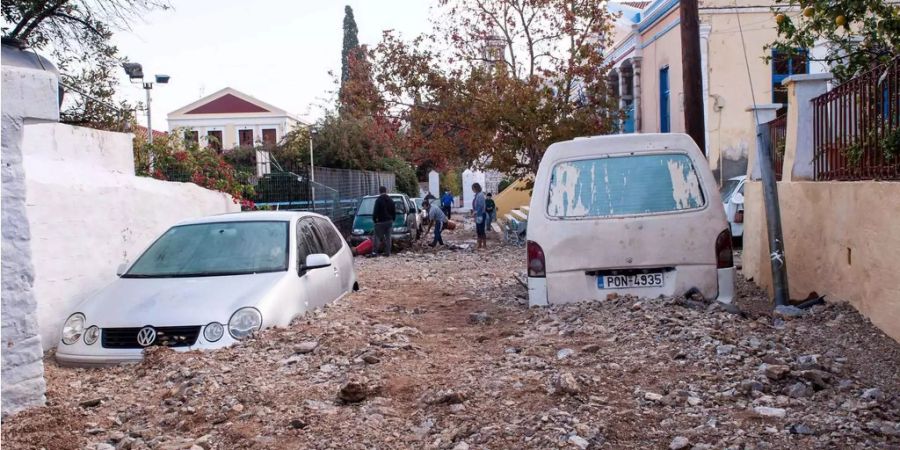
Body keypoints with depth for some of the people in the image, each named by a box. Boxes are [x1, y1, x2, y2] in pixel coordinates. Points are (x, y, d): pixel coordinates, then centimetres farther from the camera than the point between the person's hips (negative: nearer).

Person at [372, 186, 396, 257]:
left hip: (380, 221, -5)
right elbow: (394, 211, 15)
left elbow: (375, 211, -12)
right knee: (388, 237, 7)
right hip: (389, 221, 5)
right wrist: (392, 219, 22)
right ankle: (387, 252, 5)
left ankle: (375, 251, -10)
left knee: (377, 236, -2)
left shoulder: (378, 200, -10)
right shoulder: (390, 200, 10)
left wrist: (374, 219, 0)